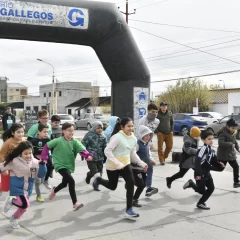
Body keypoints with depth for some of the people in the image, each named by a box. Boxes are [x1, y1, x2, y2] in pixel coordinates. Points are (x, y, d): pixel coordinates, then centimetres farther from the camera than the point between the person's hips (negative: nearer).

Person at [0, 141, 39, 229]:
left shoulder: (35, 162, -7)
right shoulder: (15, 161, -16)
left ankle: (14, 219, 44)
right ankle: (11, 201, 10)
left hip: (27, 188, 5)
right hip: (17, 186, -4)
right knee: (25, 204, -21)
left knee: (24, 206, 15)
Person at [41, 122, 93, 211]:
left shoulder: (75, 142, -9)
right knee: (71, 181, -23)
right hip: (60, 165, -5)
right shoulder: (58, 141, -15)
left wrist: (88, 155, -43)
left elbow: (82, 150, -24)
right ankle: (75, 203, -16)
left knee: (64, 183, 24)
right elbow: (47, 146, -4)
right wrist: (44, 157, -9)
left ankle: (54, 190, 59)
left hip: (69, 165, 6)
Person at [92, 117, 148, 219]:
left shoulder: (133, 138, 0)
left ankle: (129, 209, -5)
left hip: (125, 164, 5)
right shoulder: (117, 137, -24)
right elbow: (107, 151, -27)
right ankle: (98, 180, 48)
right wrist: (117, 163, -32)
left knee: (131, 184, -15)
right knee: (112, 186, 14)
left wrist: (142, 163, 4)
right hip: (113, 166, -5)